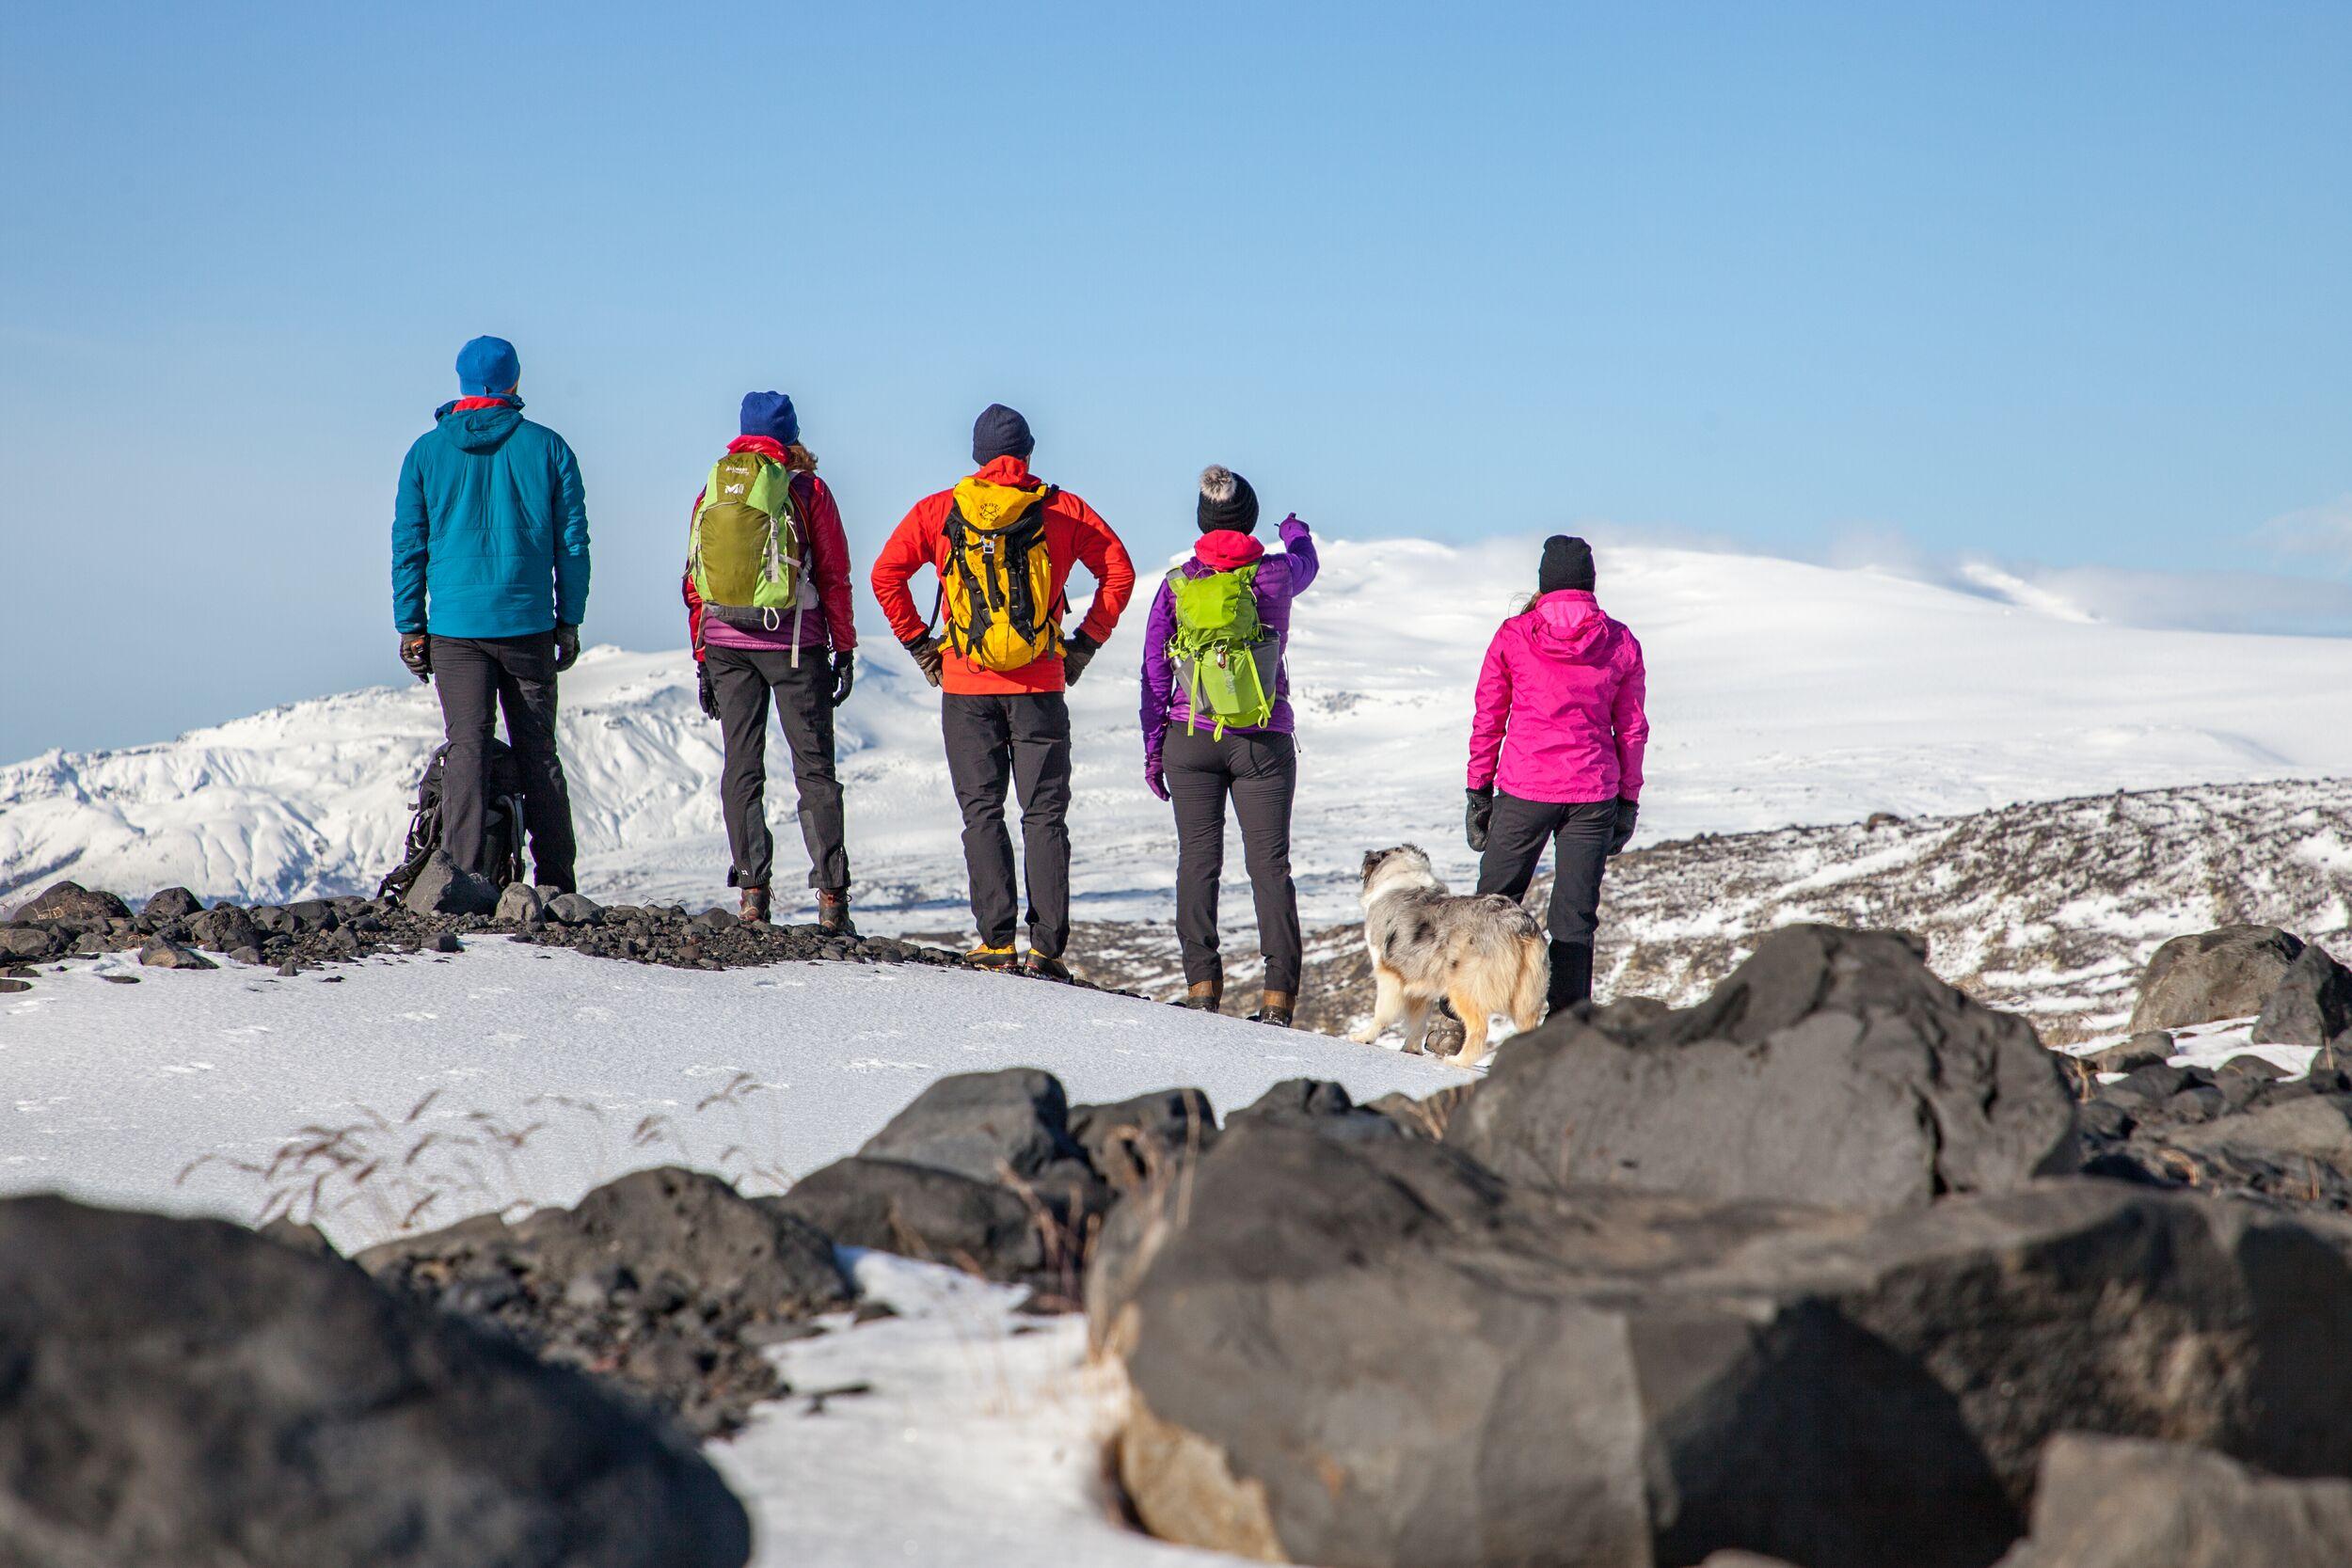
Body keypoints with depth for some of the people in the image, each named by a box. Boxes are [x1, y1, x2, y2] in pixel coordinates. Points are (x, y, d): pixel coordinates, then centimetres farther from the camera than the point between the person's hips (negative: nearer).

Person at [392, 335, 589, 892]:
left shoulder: (427, 452, 2)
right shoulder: (548, 448, 2)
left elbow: (408, 546, 3)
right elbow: (572, 542, 3)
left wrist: (410, 627, 8)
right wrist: (569, 620, 9)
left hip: (455, 626, 0)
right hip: (529, 624, 1)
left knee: (466, 748, -1)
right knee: (538, 751, 8)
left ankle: (465, 881, -9)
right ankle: (555, 881, 8)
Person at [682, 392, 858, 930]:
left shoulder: (711, 491, 7)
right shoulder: (806, 490, -2)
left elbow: (694, 582, 9)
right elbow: (834, 578, -2)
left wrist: (703, 660, 15)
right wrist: (845, 650, 5)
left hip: (724, 644, 3)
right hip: (795, 643, -3)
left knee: (742, 767, 7)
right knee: (814, 768, 2)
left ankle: (751, 891, 1)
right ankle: (831, 895, -4)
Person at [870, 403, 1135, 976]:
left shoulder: (938, 511, 4)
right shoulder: (1064, 511, 4)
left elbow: (886, 574, 1)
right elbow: (1119, 571, 3)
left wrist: (918, 641, 9)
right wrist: (1087, 642, 9)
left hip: (966, 687, 0)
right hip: (1041, 685, 0)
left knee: (982, 811, 6)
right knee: (1045, 814, 4)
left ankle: (997, 940, -2)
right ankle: (1047, 946, -1)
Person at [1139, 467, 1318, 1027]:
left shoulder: (1177, 583, -1)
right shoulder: (1275, 574, -2)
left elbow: (1154, 673, 2)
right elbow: (1306, 563, 24)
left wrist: (1152, 749, 10)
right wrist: (1295, 532, 47)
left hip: (1191, 740, 1)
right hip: (1264, 743, -1)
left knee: (1198, 859, 5)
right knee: (1269, 862, 1)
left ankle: (1202, 984, -1)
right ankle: (1278, 993, -3)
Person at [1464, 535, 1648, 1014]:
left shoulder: (1513, 636, -1)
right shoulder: (1621, 644, 3)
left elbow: (1487, 722, 2)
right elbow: (1632, 729, 7)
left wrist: (1479, 791, 9)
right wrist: (1628, 799, 15)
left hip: (1524, 792, -1)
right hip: (1593, 794, 1)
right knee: (1575, 916, 5)